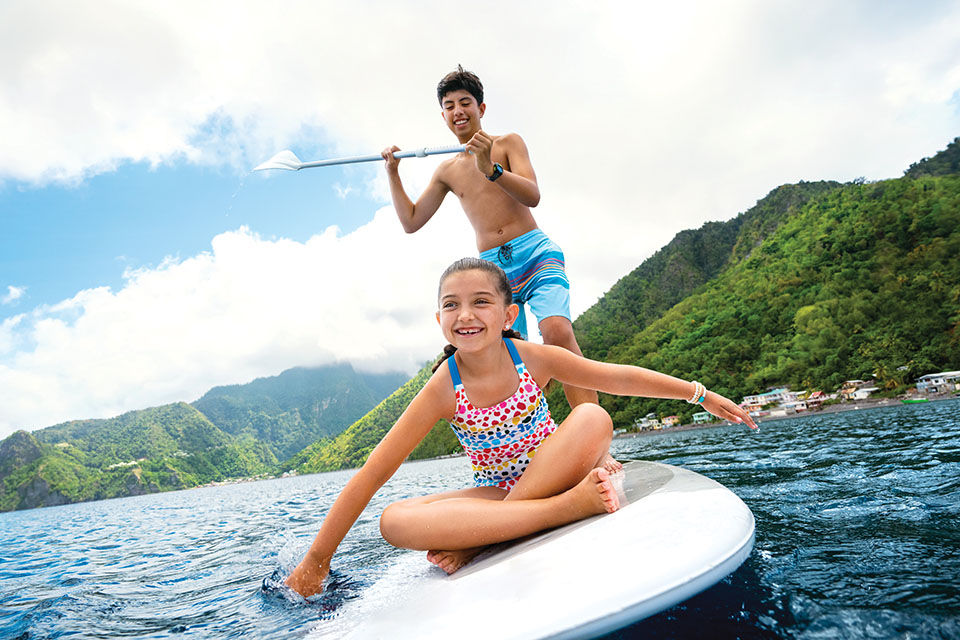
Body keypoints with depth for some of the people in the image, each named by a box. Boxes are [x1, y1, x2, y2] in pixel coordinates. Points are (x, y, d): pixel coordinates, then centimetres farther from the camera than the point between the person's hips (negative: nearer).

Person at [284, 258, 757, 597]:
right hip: (496, 494, 0)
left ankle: (479, 541, -25)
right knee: (395, 523, -27)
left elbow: (623, 378, -1)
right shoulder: (443, 389, -16)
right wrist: (316, 562, -16)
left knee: (592, 418, -29)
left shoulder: (532, 359, -12)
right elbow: (371, 475, -16)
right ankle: (570, 506, -33)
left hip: (552, 473, 1)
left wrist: (700, 394, -1)